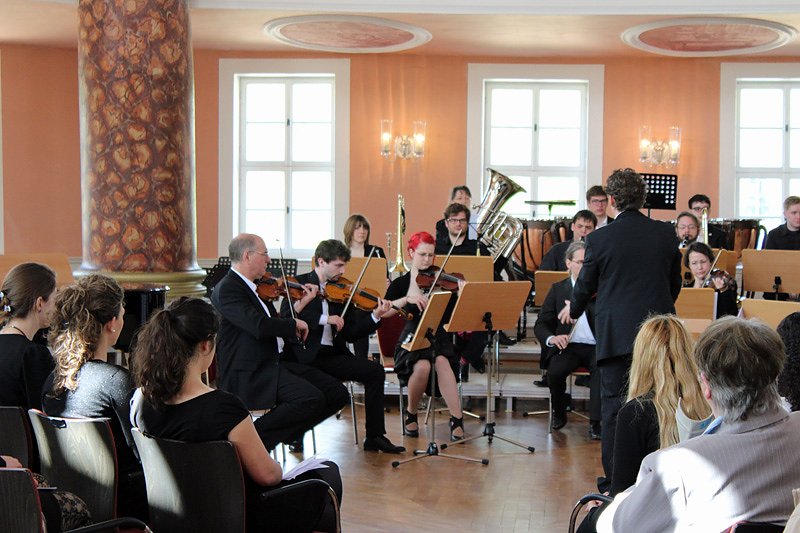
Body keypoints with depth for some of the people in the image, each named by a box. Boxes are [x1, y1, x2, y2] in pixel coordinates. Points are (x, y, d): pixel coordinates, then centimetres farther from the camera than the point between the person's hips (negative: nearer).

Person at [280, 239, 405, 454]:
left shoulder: (341, 291, 12)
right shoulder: (298, 284, -2)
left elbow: (351, 333, 8)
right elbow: (287, 318, -18)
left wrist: (375, 316, -7)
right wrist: (325, 319, -23)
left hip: (332, 355, 6)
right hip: (303, 358, -6)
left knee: (375, 370, -14)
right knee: (337, 392, -28)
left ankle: (374, 437, -5)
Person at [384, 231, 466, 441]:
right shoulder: (400, 283, 6)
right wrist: (407, 299, -26)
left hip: (438, 339, 1)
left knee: (442, 361, -33)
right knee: (422, 366, -32)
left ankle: (457, 420, -32)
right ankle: (411, 414, -6)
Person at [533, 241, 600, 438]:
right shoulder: (558, 289, 11)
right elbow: (540, 324, 8)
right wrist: (551, 338, -15)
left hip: (595, 347, -1)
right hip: (568, 346, 1)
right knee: (554, 372, -29)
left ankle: (595, 422, -27)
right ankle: (559, 413, 0)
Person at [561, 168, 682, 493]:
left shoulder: (599, 239, -7)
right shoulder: (666, 234, 2)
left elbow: (585, 286, 5)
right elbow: (675, 283, 13)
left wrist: (573, 310, 26)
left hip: (616, 333, -3)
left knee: (614, 404, 5)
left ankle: (615, 479, 8)